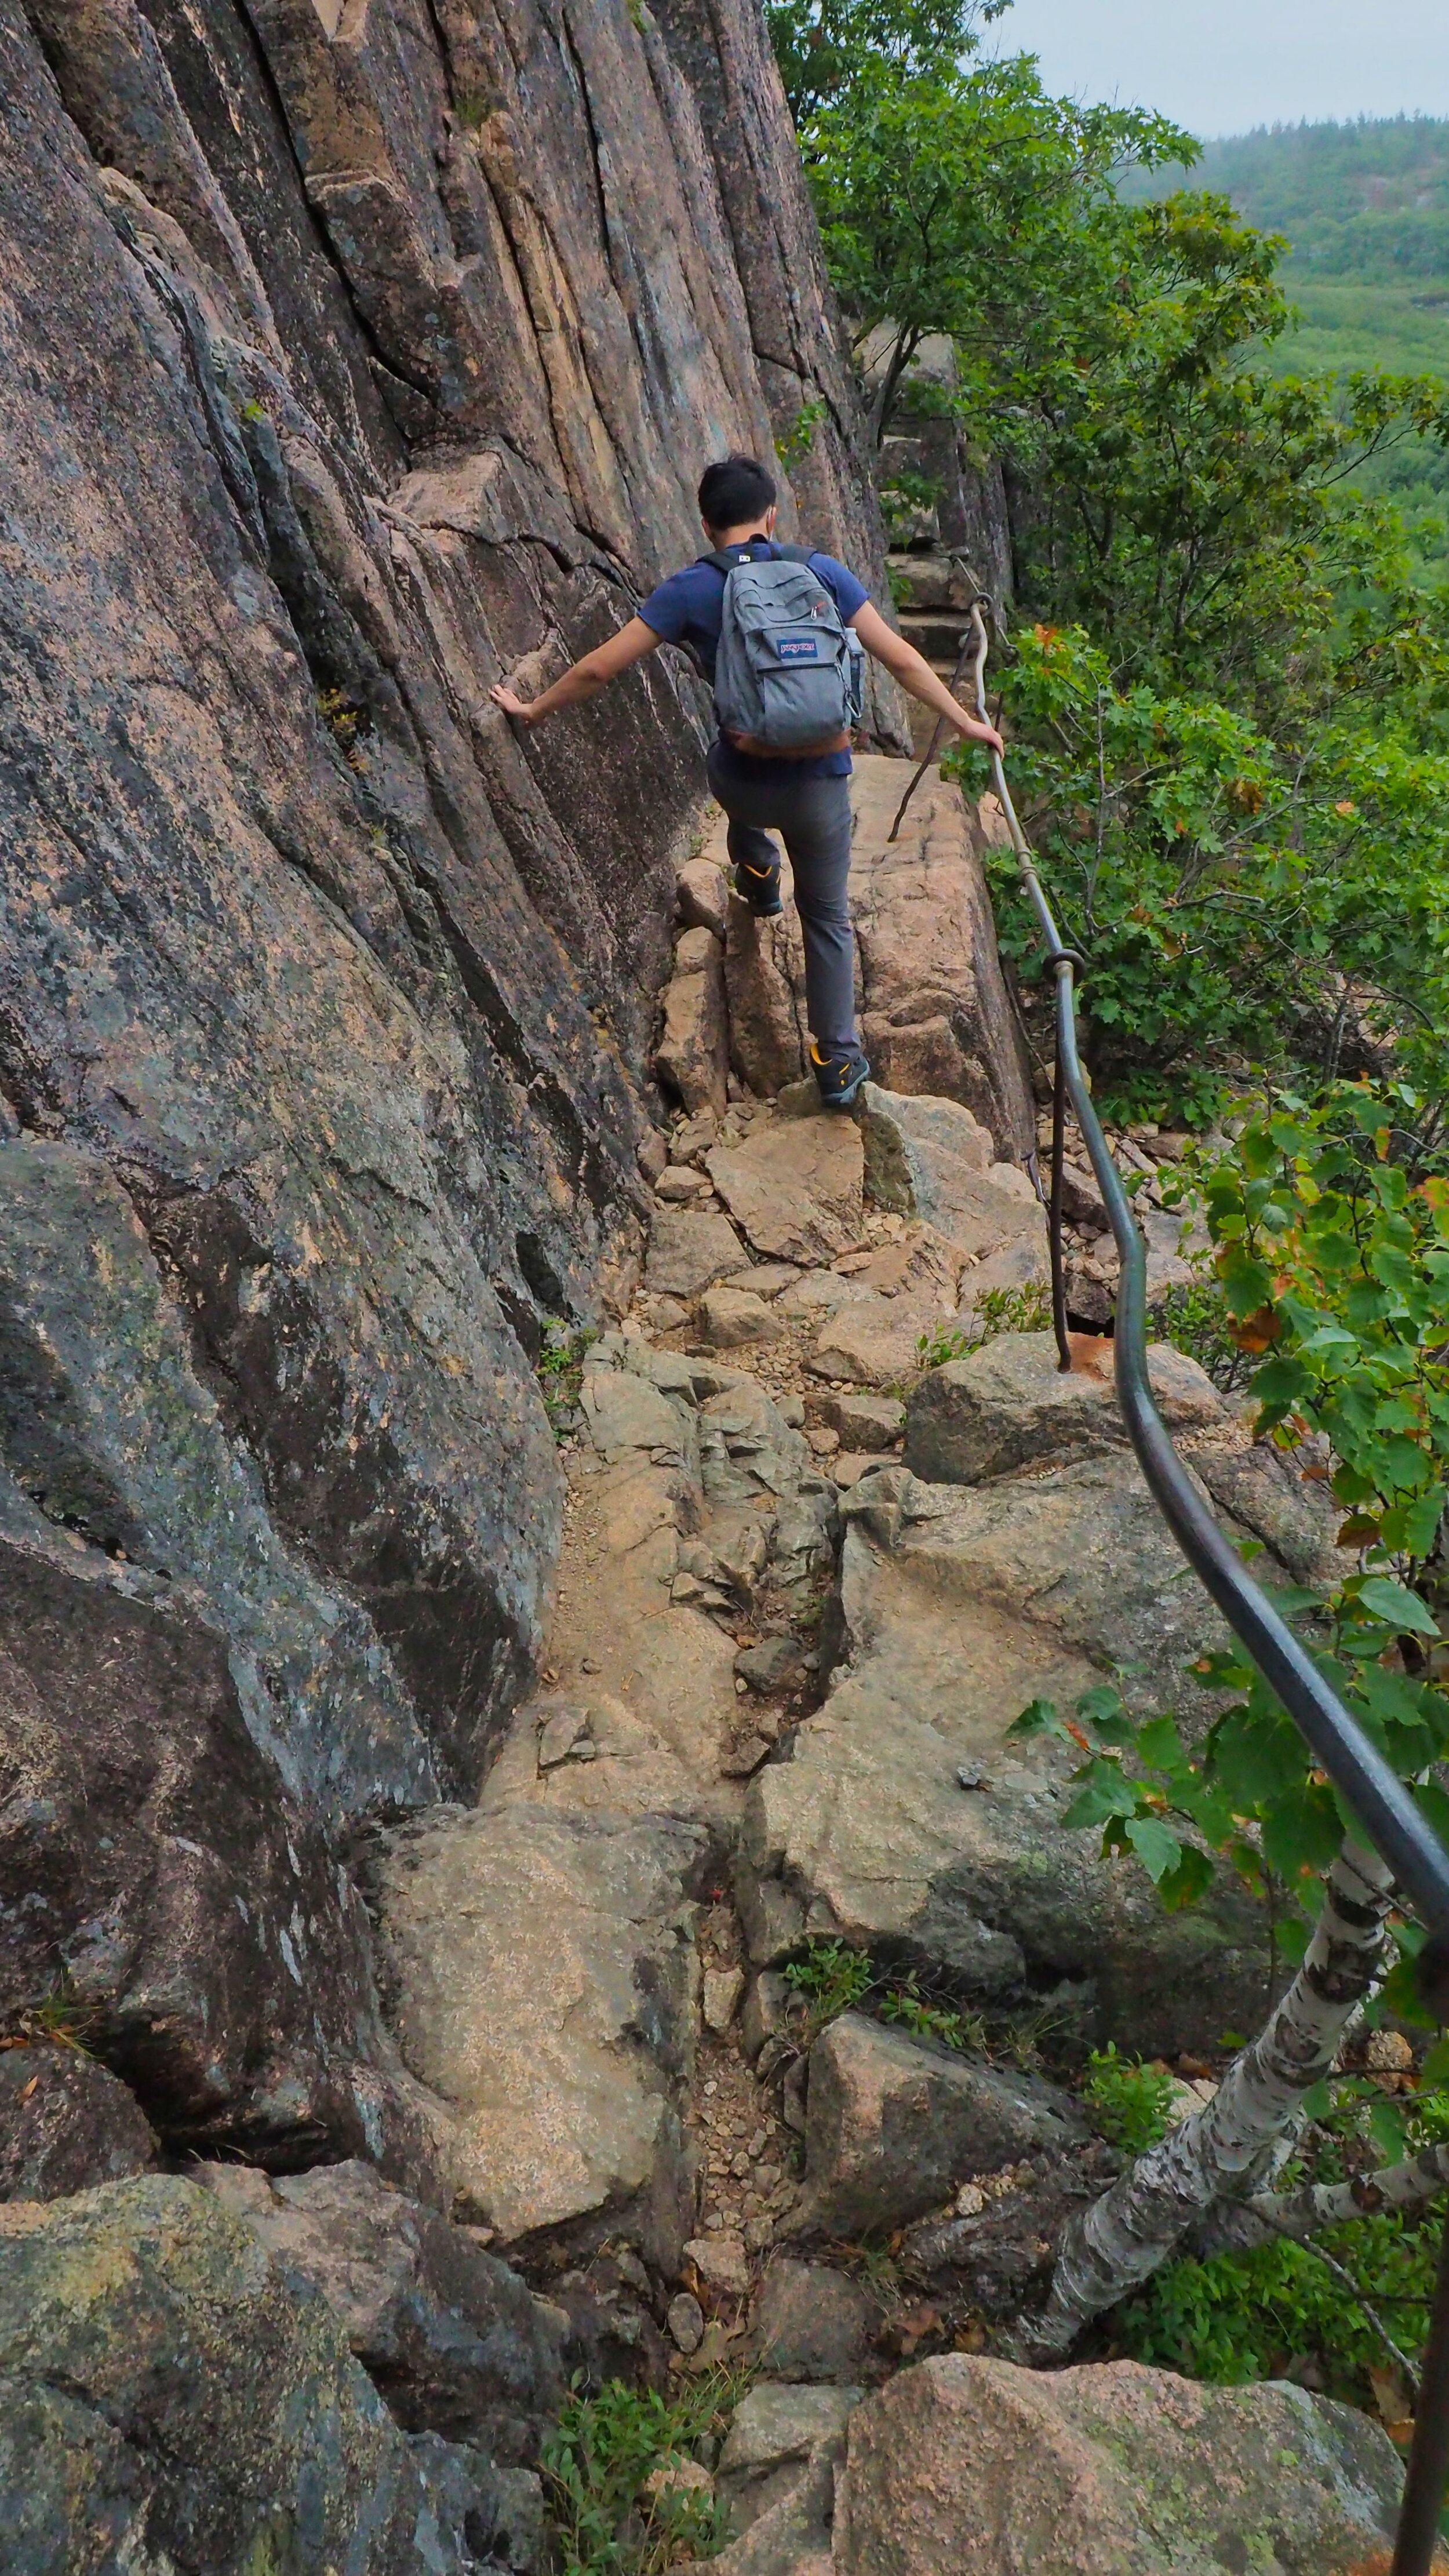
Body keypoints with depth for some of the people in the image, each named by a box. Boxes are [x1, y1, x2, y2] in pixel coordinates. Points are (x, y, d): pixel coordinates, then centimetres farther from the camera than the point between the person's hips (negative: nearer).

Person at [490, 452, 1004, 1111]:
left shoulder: (691, 589, -4)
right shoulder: (822, 572, 0)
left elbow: (598, 668, -1)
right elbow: (901, 659, 2)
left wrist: (533, 711, 16)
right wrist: (965, 723, 14)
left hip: (745, 784, -1)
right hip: (822, 787, 1)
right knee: (827, 918, 20)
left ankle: (759, 877, 54)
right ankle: (839, 1063, 23)